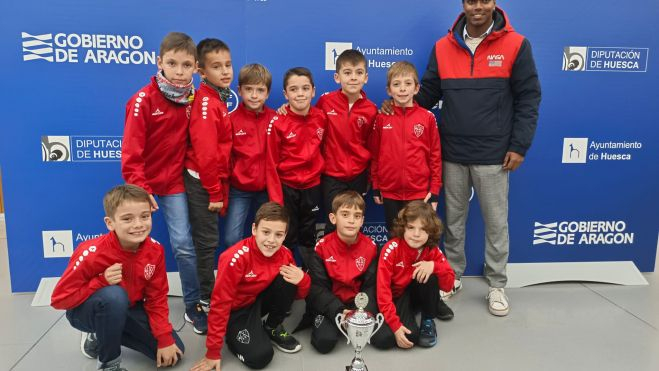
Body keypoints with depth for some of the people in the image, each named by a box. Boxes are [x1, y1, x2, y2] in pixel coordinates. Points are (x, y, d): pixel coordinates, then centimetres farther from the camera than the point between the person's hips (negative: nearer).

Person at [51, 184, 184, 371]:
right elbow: (59, 299, -23)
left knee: (173, 352, -4)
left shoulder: (154, 250, -17)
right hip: (84, 311, -4)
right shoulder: (92, 253, -30)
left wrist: (165, 340, -13)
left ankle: (101, 337, 14)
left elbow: (157, 297, -7)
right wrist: (101, 282, -35)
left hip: (127, 310, 5)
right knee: (114, 295, -39)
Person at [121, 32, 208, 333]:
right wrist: (138, 188, -19)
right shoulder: (143, 100, -13)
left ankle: (194, 305, 14)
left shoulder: (194, 99, -1)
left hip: (175, 182, 2)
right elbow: (131, 150, -15)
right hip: (145, 182, -2)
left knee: (184, 245, 0)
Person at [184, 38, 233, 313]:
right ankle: (206, 302, 15)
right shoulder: (206, 102, -17)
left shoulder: (216, 99, 11)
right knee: (207, 242, 2)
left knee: (208, 241, 16)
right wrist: (214, 192, -16)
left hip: (213, 180, 9)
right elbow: (205, 153, -21)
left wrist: (219, 188, 10)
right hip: (202, 183, -9)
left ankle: (207, 296, 30)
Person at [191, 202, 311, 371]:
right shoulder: (235, 258, -31)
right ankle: (234, 335, 9)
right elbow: (220, 304, -23)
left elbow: (299, 295, -1)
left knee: (288, 281, -22)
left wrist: (303, 280, -26)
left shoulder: (285, 255, -15)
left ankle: (272, 328, 4)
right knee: (260, 356, -24)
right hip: (236, 309, -5)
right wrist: (213, 352, -19)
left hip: (260, 300, 5)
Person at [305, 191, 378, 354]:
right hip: (328, 304, -2)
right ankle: (319, 321, 9)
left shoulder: (370, 247, -6)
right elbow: (318, 287, -13)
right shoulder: (322, 247, -13)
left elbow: (371, 286, -5)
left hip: (358, 302, 3)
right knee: (324, 341, -25)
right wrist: (339, 312, -26)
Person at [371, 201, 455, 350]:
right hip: (394, 298, -2)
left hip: (416, 294, 3)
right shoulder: (391, 249, -23)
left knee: (430, 275, -29)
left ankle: (428, 322, -5)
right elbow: (383, 289, -25)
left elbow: (449, 284, -15)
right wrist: (395, 325, -32)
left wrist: (434, 266, -35)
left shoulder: (433, 251, -12)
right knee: (381, 339, -29)